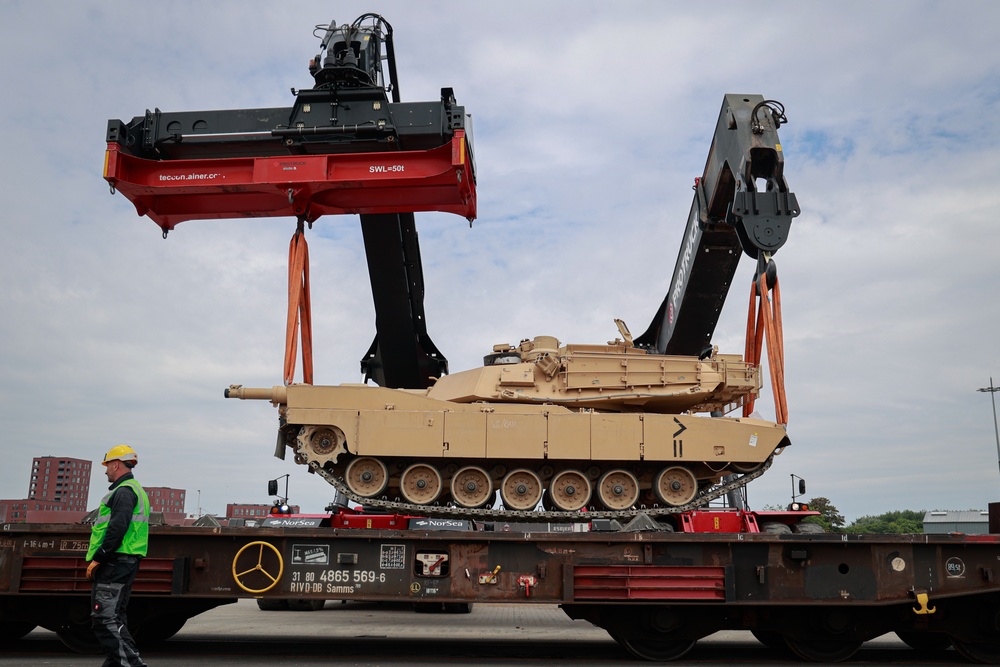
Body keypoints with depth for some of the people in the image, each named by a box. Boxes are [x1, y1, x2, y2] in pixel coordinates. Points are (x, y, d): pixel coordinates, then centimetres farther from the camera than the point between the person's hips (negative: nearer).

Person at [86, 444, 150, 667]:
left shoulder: (123, 491, -11)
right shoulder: (135, 490, 22)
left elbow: (117, 529, -22)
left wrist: (97, 558, -19)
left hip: (114, 562, -11)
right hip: (126, 562, 11)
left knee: (105, 617, -13)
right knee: (114, 616, 15)